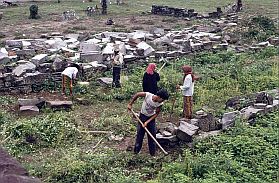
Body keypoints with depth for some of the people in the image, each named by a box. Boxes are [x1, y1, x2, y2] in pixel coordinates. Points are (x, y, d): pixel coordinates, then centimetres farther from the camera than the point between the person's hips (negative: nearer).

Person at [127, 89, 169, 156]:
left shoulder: (160, 104, -23)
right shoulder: (147, 95, -30)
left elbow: (156, 114, -12)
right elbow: (137, 95, -14)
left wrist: (147, 122, -19)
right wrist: (130, 104, -10)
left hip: (151, 118, 2)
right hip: (143, 116, -1)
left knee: (152, 134, 4)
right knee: (140, 133, 4)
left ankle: (152, 152, 17)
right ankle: (136, 150, 19)